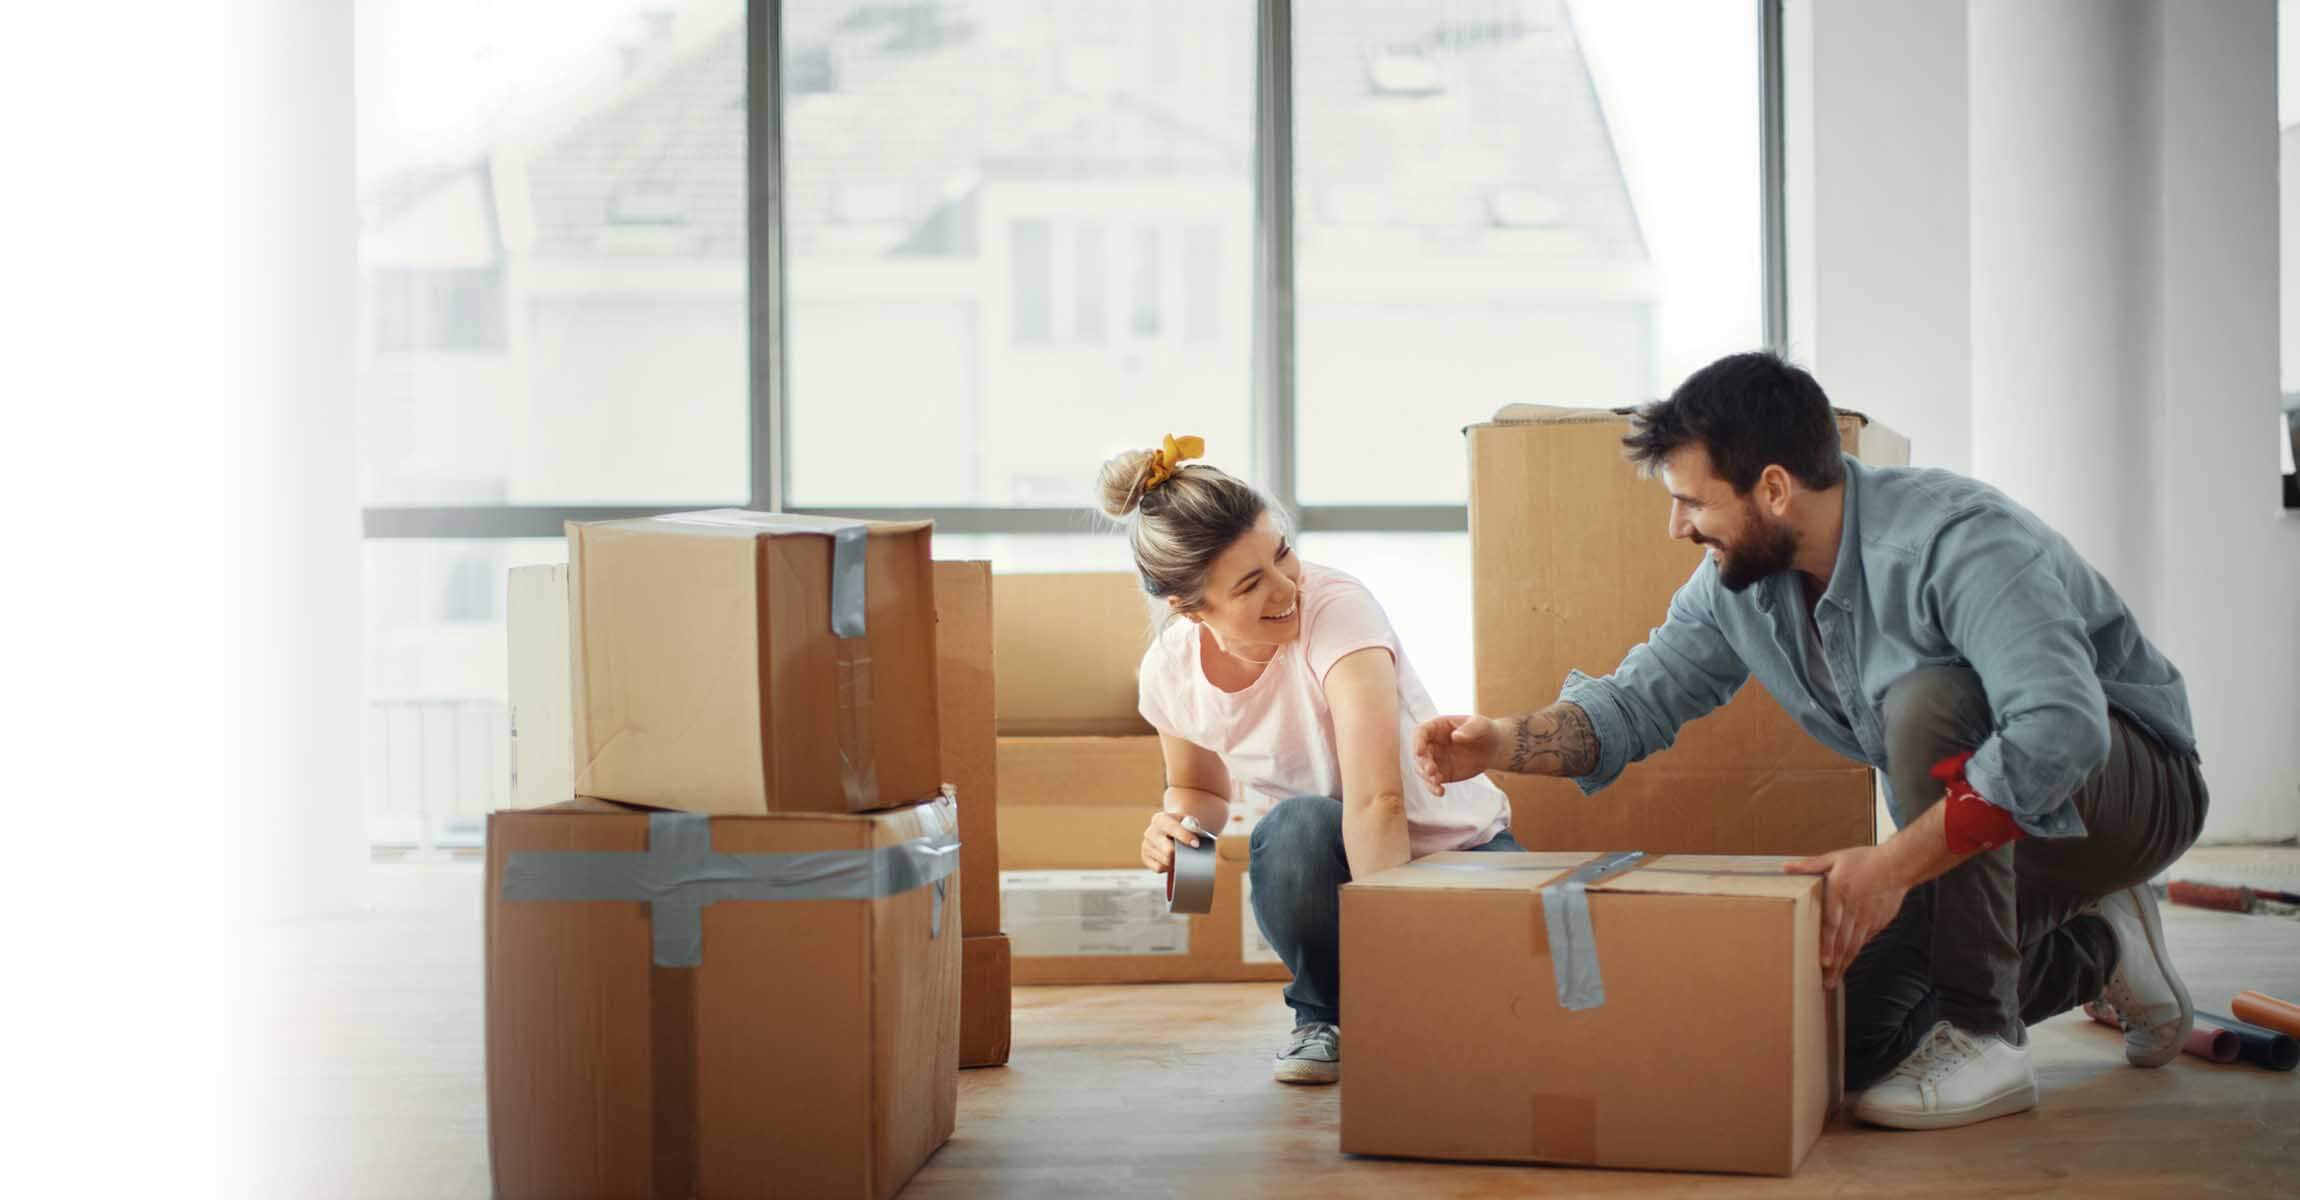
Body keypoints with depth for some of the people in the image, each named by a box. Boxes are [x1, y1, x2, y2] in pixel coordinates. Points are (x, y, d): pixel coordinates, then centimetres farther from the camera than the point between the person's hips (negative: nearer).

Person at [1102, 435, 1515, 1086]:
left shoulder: (1337, 606, -27)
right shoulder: (1170, 672, -12)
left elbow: (1377, 802, -36)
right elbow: (1201, 788, 10)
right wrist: (1177, 824, -14)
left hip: (1460, 849, -2)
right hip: (1333, 867, 2)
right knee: (1297, 825, -34)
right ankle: (1325, 1015, -6)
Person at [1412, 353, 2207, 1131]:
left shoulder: (1954, 539, -32)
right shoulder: (1736, 583, -6)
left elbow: (2061, 731, -44)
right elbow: (1638, 700, 3)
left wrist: (1895, 865, -43)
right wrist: (1505, 745, -17)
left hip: (2133, 782, -8)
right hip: (1984, 823, 8)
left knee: (1926, 700, -34)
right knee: (1854, 1033, -2)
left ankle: (1983, 1040, -24)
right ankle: (2096, 951, 19)